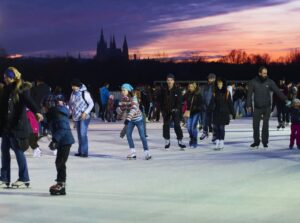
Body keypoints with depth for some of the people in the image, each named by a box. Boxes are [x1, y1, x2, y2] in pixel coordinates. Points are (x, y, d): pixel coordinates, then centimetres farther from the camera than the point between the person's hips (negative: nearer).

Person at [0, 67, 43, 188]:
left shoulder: (22, 89, -10)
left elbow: (29, 101, -27)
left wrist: (37, 112, -45)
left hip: (17, 125, -8)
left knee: (18, 151, -3)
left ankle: (24, 179, 6)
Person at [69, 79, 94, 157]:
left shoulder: (85, 93, -12)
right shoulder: (73, 93, 8)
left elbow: (91, 104, -10)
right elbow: (70, 103, 19)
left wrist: (85, 113, -18)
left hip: (84, 117, -7)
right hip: (76, 117, 7)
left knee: (83, 134, -13)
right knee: (79, 135, 11)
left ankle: (84, 152, -10)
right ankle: (80, 151, 18)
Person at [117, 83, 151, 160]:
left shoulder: (133, 98, -22)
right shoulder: (123, 99, -3)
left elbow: (134, 109, -34)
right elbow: (121, 108, 9)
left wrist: (128, 119, -43)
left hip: (138, 119, -5)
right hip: (130, 120, 5)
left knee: (142, 136, -3)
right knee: (128, 134, -10)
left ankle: (147, 152, 6)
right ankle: (132, 152, -3)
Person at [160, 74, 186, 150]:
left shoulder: (177, 90, -4)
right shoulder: (164, 90, 2)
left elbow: (180, 101, -4)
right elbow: (161, 101, 7)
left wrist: (176, 108, -15)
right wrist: (162, 110, 0)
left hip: (175, 110, -2)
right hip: (166, 111, 3)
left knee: (177, 125, -9)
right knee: (166, 125, 5)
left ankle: (180, 140, -2)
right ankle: (167, 141, 18)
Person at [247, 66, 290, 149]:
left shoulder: (269, 82, -4)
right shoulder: (253, 82, -5)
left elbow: (277, 91, -4)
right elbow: (249, 94, -3)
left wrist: (285, 99, -11)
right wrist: (249, 105, -6)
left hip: (267, 107, 0)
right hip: (257, 108, 0)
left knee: (265, 125, 3)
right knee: (255, 125, 3)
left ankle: (265, 142, 12)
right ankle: (256, 142, 16)